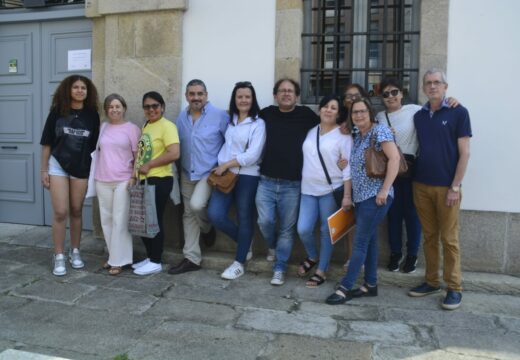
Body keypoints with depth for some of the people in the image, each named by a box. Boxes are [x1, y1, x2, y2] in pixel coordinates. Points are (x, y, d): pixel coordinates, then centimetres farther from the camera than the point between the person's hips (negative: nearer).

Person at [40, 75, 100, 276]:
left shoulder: (92, 114, 1)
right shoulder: (57, 111, -3)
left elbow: (94, 144, 6)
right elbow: (47, 142, -1)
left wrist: (95, 170, 5)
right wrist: (44, 170, -3)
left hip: (82, 168, 2)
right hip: (58, 166, -1)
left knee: (76, 211, 10)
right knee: (60, 213, -3)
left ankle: (75, 252, 24)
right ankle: (59, 257, 8)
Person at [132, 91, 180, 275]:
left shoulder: (167, 126, -11)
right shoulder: (146, 127, 16)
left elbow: (174, 153, -23)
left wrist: (149, 165, -16)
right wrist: (136, 174, 12)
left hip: (159, 181, -9)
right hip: (144, 180, 9)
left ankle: (156, 262, 12)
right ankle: (150, 257, 27)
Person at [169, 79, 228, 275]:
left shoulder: (220, 116, -10)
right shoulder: (181, 117, 7)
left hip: (209, 172, -5)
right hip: (187, 173, 6)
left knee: (196, 204, -26)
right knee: (189, 214, 8)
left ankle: (207, 228, 11)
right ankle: (192, 259, 18)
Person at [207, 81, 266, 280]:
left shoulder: (258, 123, -5)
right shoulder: (229, 120, 12)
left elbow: (252, 155, -13)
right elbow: (225, 145, 12)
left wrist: (227, 165, -11)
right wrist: (221, 167, -4)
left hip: (247, 177, -4)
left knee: (244, 218, 5)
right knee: (215, 214, -6)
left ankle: (239, 264, 19)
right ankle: (244, 241, 22)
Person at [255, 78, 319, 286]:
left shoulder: (306, 115, 2)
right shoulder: (267, 113, 7)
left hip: (292, 185, -1)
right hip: (266, 181, 1)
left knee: (287, 228, 5)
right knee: (265, 221, -4)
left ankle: (279, 269, 19)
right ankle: (273, 245, 30)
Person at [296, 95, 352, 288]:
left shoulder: (343, 135, -3)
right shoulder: (310, 132, 11)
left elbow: (348, 167, -7)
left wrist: (347, 195, -11)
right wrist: (303, 183, 12)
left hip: (332, 190, -4)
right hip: (309, 189, 4)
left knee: (326, 231, 5)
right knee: (303, 229, -3)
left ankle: (321, 271, 20)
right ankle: (312, 257, 28)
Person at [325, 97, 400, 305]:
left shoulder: (379, 130, -9)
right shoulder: (358, 137, 15)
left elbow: (394, 158, -18)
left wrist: (384, 190, -21)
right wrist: (349, 196, 15)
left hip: (375, 196, -8)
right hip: (360, 196, 8)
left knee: (360, 242, -5)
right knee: (369, 240, 12)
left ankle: (346, 287, 1)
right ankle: (370, 285, 20)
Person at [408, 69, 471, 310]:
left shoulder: (458, 113, -3)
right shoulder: (418, 116, 10)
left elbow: (464, 153, -6)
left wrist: (455, 187, -11)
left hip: (446, 187, -4)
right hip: (421, 185, 4)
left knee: (449, 239, 1)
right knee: (429, 237, 11)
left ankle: (454, 288, 12)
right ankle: (431, 281, 21)